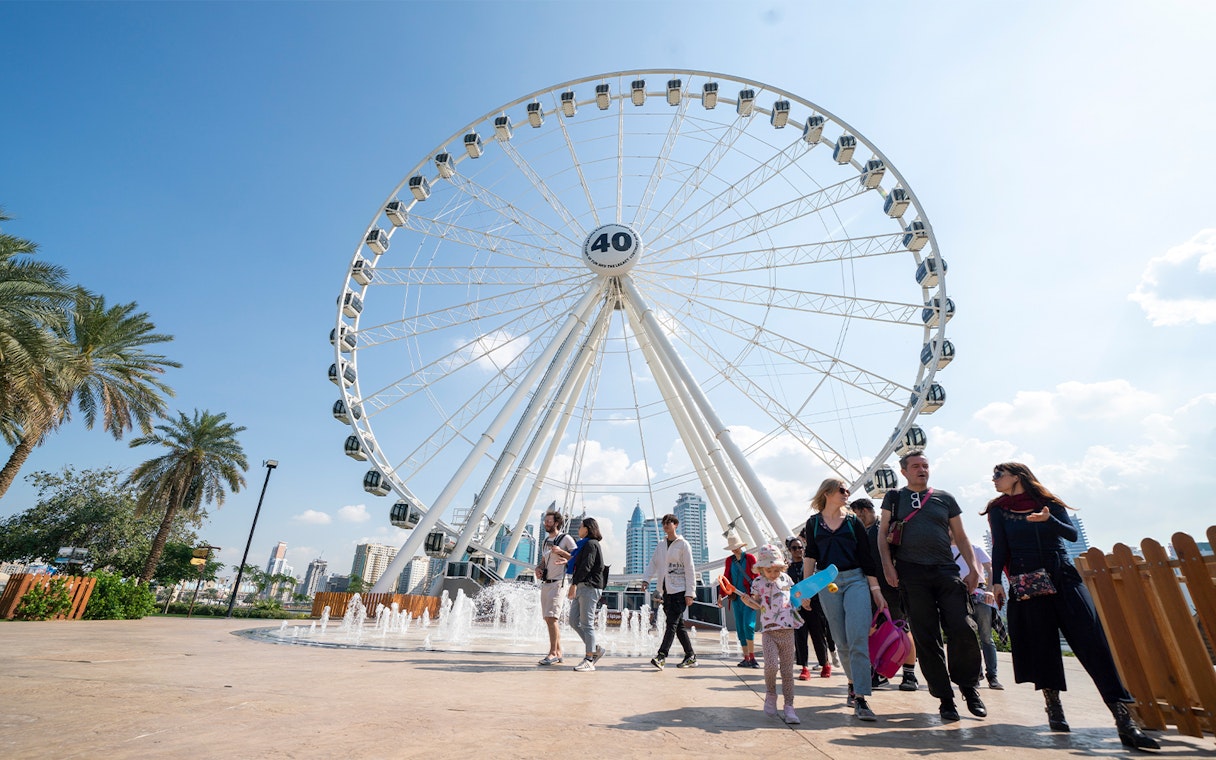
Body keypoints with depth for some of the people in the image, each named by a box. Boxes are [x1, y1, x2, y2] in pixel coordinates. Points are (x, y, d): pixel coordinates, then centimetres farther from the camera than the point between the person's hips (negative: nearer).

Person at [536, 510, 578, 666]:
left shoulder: (566, 539, -6)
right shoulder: (545, 541, 17)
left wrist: (561, 552, -21)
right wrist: (538, 569, 4)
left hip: (557, 583, -8)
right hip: (545, 583, 8)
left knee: (551, 618, -13)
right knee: (549, 619, 10)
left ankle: (552, 654, -6)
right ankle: (558, 652, 20)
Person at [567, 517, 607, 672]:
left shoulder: (591, 544, -9)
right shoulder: (584, 544, 21)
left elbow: (586, 566, -19)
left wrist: (574, 583, -23)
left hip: (589, 587, -10)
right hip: (581, 587, 10)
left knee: (587, 623, -5)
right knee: (574, 621, 8)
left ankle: (589, 661, 2)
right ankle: (595, 649, 17)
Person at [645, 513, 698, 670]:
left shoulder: (683, 545, -5)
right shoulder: (661, 544, 12)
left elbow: (690, 570, -6)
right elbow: (653, 562, 11)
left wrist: (690, 593, -10)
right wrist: (647, 579, -6)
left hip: (679, 590, -6)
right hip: (666, 590, 6)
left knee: (672, 623, -11)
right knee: (679, 625, 10)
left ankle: (661, 656, -13)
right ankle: (691, 656, 20)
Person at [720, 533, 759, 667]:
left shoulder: (750, 558, -2)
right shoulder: (729, 560, 10)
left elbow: (758, 577, -3)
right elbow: (726, 578, 14)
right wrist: (721, 595, 8)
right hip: (736, 597, 5)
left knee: (748, 625, -13)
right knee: (740, 628, 5)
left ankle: (752, 657, -2)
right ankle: (746, 658, 14)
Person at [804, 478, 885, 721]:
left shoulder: (853, 521, 6)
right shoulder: (813, 523, 6)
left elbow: (866, 556, 5)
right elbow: (810, 557, 6)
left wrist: (876, 589, 1)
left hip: (856, 580, -1)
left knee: (858, 639, -11)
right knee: (842, 642, 8)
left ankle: (860, 699, -8)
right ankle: (853, 684, 30)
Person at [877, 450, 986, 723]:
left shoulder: (944, 498, 14)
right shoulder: (894, 498, 10)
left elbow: (961, 536, 14)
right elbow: (882, 533, 6)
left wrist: (973, 567, 2)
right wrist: (888, 566, -5)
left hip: (946, 572, 1)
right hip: (911, 575, -1)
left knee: (964, 631, -8)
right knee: (926, 639, 1)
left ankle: (969, 686, 17)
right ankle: (945, 698, 12)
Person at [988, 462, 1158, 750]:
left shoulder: (1047, 501, 8)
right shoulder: (998, 509, 6)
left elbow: (1072, 534, -1)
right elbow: (999, 547, 2)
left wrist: (1048, 519, -20)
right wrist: (996, 581, -7)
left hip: (1063, 576, 1)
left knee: (1092, 639, -9)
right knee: (1041, 642, 0)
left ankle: (1123, 718, -9)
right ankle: (1054, 706, 14)